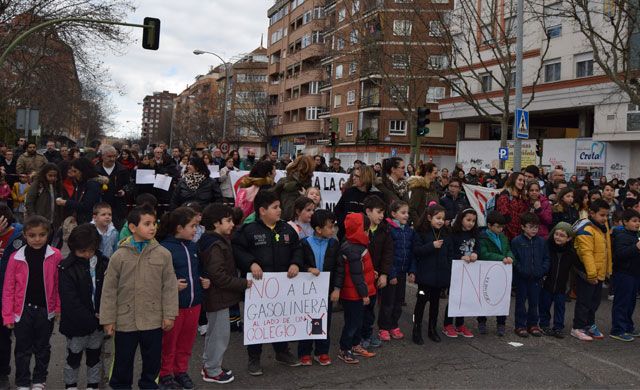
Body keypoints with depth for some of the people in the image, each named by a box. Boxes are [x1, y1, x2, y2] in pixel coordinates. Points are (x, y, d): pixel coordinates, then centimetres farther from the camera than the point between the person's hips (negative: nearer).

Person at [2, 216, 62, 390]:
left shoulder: (55, 256, -9)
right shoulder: (16, 258, -9)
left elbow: (59, 284, -2)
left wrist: (59, 308, -3)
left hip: (46, 311, 0)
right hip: (23, 310, 0)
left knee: (43, 348, 17)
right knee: (23, 349, 14)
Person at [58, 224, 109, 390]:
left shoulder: (104, 263, -3)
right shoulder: (67, 268, -14)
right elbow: (70, 300, -18)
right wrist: (90, 320, -20)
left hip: (98, 321, 3)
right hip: (77, 324, -3)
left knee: (94, 356, 17)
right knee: (74, 357, 14)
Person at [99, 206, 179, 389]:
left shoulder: (163, 254, -5)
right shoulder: (119, 256, -7)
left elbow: (169, 287, -2)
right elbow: (109, 290, -3)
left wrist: (169, 315, -4)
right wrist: (108, 319, -2)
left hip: (154, 321, 1)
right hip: (125, 321, -1)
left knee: (152, 363, 15)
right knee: (122, 364, 15)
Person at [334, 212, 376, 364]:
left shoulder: (355, 245, 7)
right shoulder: (354, 250, -24)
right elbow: (356, 275, -23)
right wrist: (364, 293, -17)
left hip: (356, 294, 10)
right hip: (353, 294, -10)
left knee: (357, 321, 20)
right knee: (352, 322, 2)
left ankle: (355, 345, 34)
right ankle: (344, 350, 14)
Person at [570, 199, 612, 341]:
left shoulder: (604, 225, 8)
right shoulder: (585, 230, -21)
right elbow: (586, 253, -26)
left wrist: (608, 269, 17)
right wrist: (591, 274, -27)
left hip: (599, 273, 9)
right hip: (586, 273, -9)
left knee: (595, 301, 20)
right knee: (584, 301, 0)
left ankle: (590, 325, 35)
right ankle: (578, 328, 11)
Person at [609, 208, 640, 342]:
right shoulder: (621, 236, -15)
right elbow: (620, 254, -29)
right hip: (623, 274, -10)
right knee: (622, 302, -5)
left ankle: (628, 327, 28)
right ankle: (617, 330, 0)